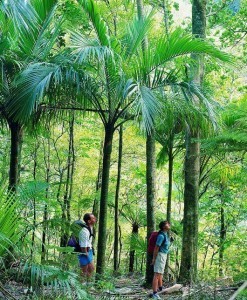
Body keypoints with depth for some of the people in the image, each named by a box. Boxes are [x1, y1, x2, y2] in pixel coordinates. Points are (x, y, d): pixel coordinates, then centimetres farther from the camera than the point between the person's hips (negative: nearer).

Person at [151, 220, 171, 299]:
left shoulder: (165, 234, 8)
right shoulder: (161, 236, -22)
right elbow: (156, 247, -21)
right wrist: (154, 259, -18)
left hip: (163, 255, 10)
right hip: (160, 255, -10)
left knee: (160, 273, 24)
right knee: (157, 274, -12)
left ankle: (160, 288, 41)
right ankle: (154, 294, -14)